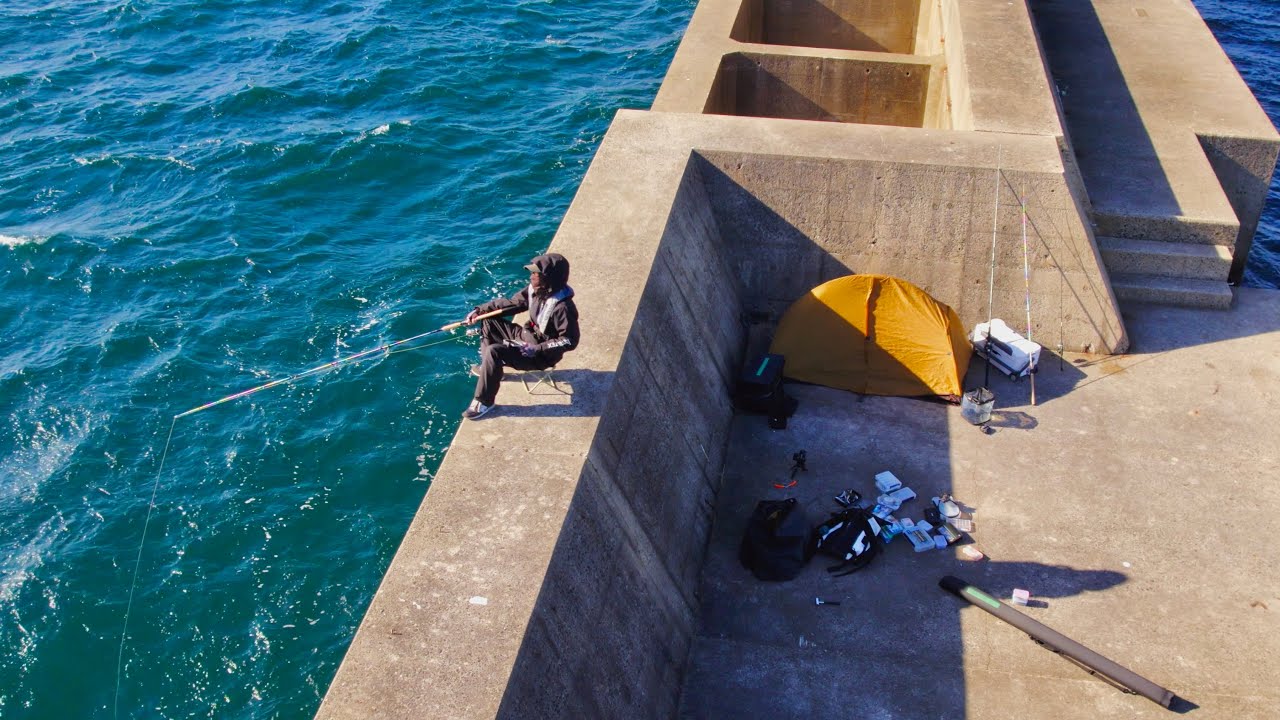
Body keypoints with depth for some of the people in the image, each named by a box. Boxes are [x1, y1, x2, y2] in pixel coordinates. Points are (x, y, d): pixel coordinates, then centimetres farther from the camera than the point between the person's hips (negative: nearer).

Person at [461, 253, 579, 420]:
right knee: (489, 322, 8)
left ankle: (484, 402, -11)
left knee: (494, 351, -25)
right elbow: (511, 303, 5)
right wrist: (480, 310, -3)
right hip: (527, 335, 9)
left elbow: (570, 341, -26)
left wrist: (537, 349, -28)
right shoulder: (535, 289, -6)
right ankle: (488, 367, 21)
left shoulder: (562, 307, -30)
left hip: (542, 355, -9)